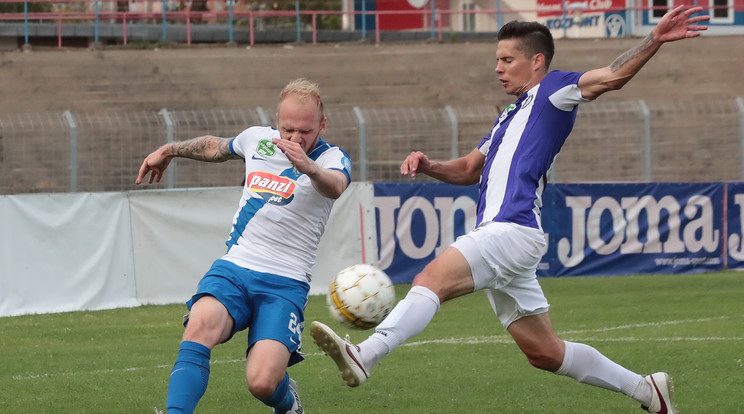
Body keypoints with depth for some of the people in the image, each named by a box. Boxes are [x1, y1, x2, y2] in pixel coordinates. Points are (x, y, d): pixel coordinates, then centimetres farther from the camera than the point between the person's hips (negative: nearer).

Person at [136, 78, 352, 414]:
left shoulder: (332, 159, -7)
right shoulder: (257, 138, 9)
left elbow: (335, 187, -33)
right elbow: (217, 147, 34)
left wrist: (309, 168, -54)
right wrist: (171, 150, 36)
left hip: (284, 285, -3)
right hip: (233, 269, 4)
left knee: (262, 383, -21)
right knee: (201, 325, -32)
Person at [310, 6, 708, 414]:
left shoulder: (552, 91, 3)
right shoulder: (512, 116, 30)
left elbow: (612, 76, -10)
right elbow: (470, 169, 36)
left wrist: (654, 40, -27)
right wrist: (428, 166, 16)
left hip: (514, 231, -10)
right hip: (497, 232, 10)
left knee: (432, 278, -28)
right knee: (543, 351, 12)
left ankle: (363, 356, -45)